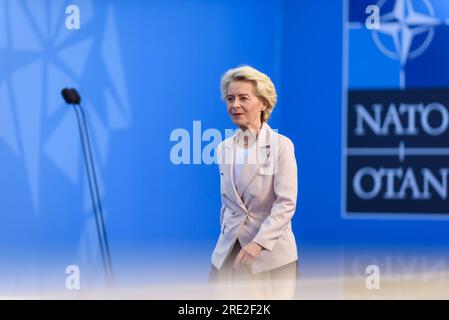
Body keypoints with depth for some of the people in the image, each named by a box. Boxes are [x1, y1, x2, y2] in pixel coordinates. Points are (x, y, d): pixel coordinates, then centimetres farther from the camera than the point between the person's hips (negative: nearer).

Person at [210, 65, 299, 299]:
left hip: (271, 253, -4)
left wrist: (258, 243, -21)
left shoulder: (281, 145, -8)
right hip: (229, 253, 4)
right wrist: (227, 237, 12)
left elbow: (286, 203, -13)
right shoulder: (224, 148, 9)